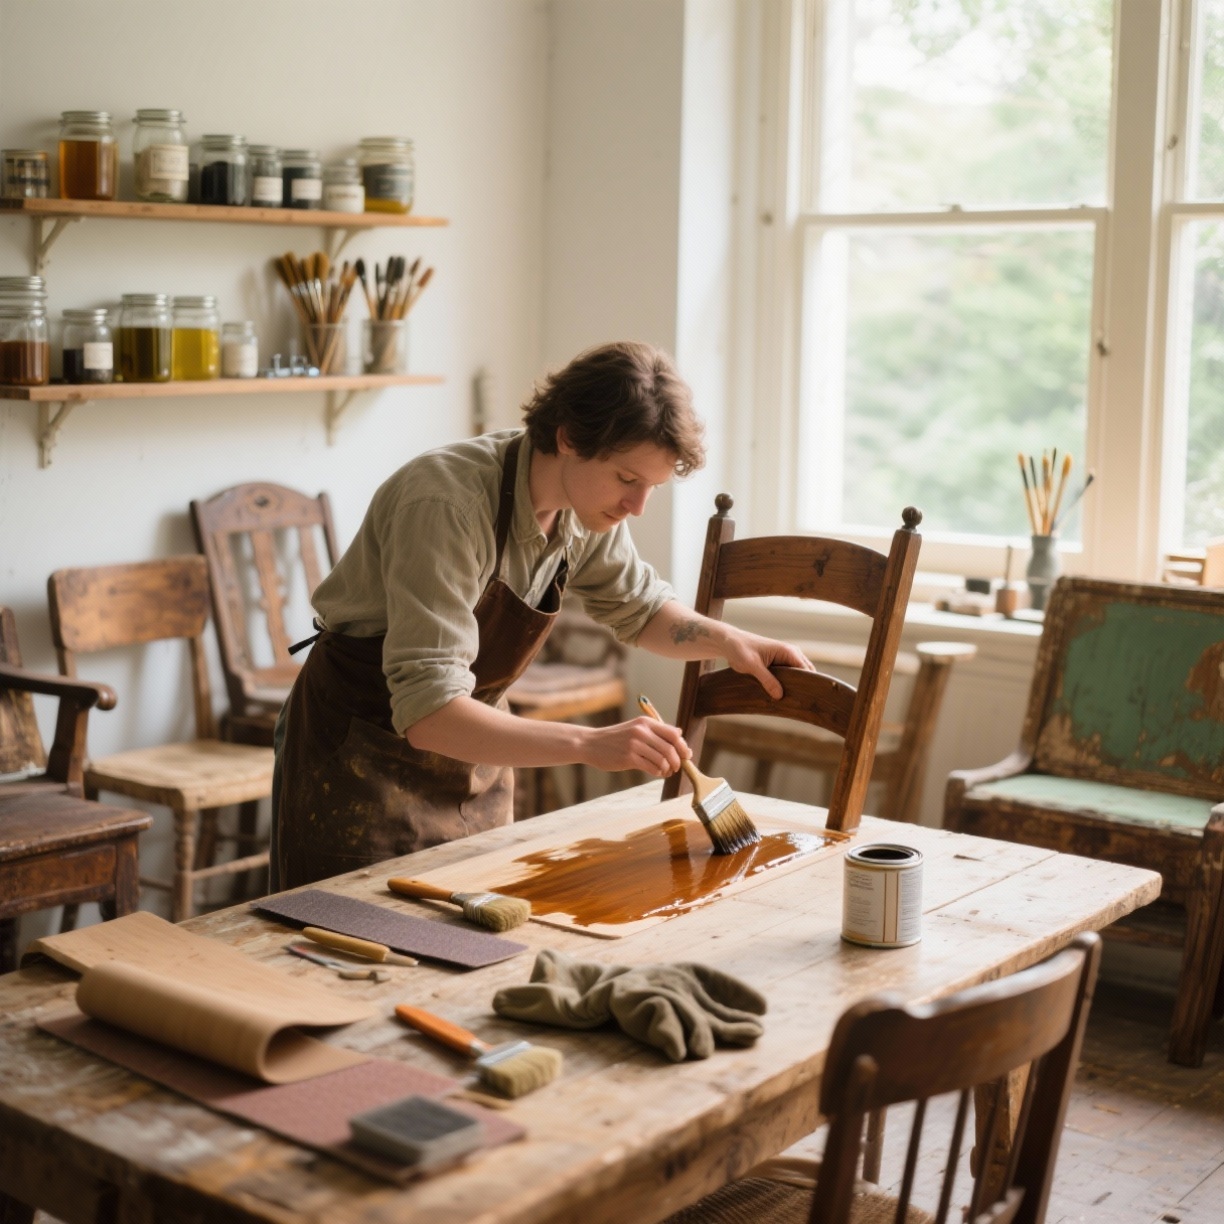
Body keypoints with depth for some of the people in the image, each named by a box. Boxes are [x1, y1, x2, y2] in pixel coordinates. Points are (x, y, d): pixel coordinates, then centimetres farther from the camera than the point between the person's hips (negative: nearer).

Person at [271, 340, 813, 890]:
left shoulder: (587, 502, -8)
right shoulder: (448, 504, -32)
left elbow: (639, 607, 13)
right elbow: (427, 714, -38)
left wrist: (729, 642, -6)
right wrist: (590, 745, -46)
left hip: (471, 753, 7)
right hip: (358, 754, -7)